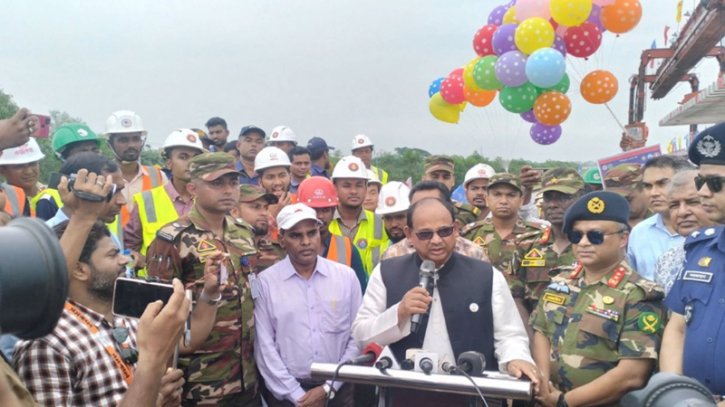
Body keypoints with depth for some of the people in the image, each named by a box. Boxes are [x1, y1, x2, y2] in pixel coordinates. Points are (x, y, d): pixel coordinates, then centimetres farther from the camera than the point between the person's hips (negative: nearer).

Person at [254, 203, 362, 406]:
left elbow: (357, 337, -1)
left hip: (338, 390, 2)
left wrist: (330, 387, -6)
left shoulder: (347, 276, -2)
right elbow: (265, 346, -7)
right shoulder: (266, 282, -7)